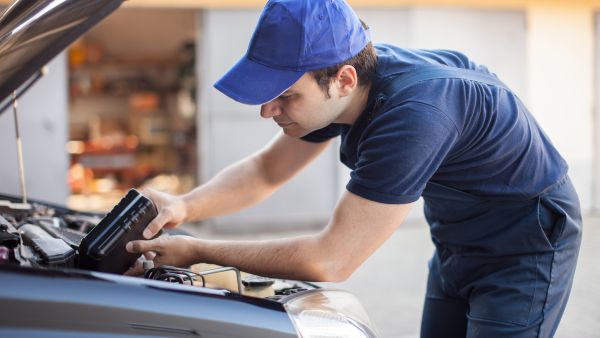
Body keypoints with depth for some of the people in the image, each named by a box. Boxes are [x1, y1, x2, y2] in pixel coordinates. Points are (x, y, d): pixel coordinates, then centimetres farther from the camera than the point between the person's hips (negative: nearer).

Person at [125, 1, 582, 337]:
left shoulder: (414, 113, -39)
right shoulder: (346, 77, -12)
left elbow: (330, 261, -36)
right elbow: (265, 170, 2)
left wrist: (197, 251, -28)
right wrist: (184, 207, -17)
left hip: (525, 244, -8)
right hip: (457, 244, 8)